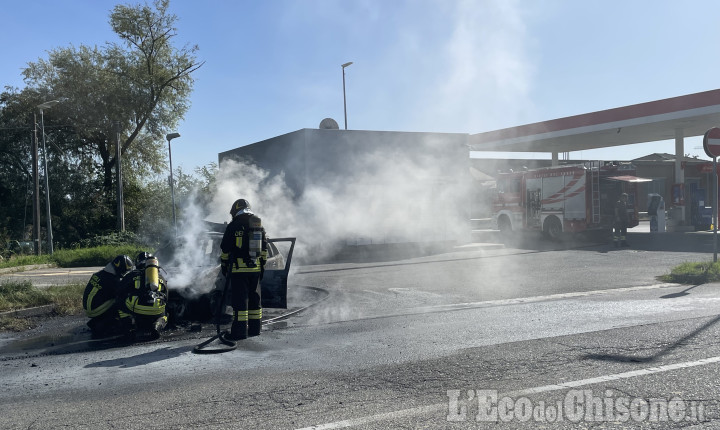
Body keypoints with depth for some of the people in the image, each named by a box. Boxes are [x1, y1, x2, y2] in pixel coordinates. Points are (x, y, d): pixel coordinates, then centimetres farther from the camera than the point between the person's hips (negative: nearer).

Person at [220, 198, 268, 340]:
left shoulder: (234, 225, -6)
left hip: (239, 268, -6)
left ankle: (240, 331, -6)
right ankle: (254, 328, 19)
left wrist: (224, 265, 7)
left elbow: (225, 248, -4)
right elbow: (264, 248, 15)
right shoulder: (259, 225, 12)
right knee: (254, 298, 13)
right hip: (255, 268, 6)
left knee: (240, 299, -4)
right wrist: (262, 264, 21)